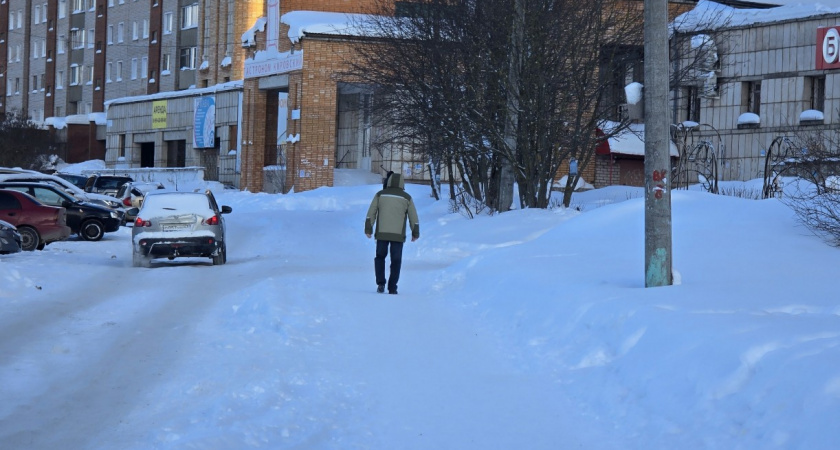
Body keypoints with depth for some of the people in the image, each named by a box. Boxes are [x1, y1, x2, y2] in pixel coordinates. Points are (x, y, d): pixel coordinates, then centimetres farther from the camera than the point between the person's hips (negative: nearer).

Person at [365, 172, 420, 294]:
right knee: (396, 261, 8)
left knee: (380, 257, 17)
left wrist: (368, 229, 6)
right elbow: (413, 218, 6)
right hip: (398, 235, 0)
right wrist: (415, 233, 17)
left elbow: (371, 213, 0)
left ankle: (380, 283, 3)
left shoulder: (380, 194, 3)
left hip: (381, 234, 1)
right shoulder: (407, 197, 2)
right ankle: (392, 288, 4)